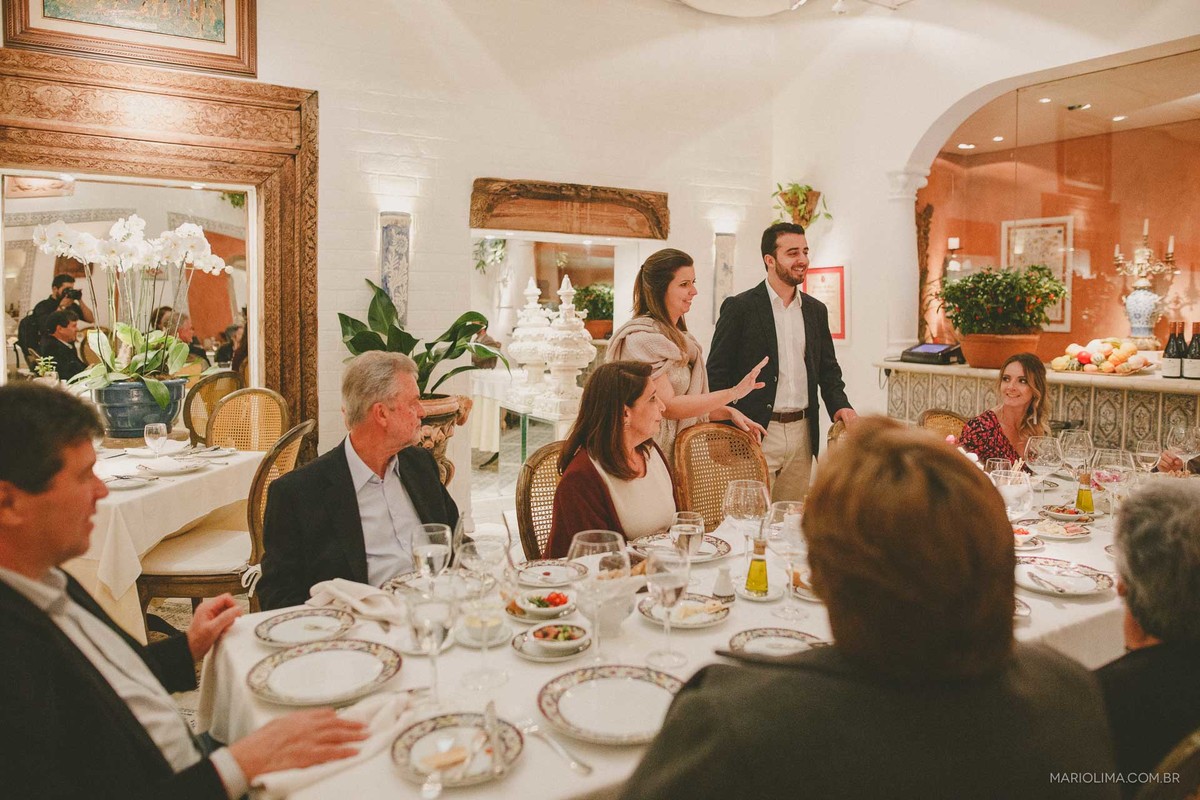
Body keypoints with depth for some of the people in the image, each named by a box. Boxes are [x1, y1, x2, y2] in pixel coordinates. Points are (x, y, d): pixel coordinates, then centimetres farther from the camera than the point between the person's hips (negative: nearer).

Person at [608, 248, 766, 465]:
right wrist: (733, 393, -20)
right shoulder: (641, 338, -14)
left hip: (683, 451, 8)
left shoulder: (678, 336, 12)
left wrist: (729, 412, -1)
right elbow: (667, 406, -20)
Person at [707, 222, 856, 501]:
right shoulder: (739, 307, -5)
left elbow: (828, 368, 18)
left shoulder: (816, 310, 12)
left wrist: (840, 405, -2)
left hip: (802, 434, 5)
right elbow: (717, 374, -6)